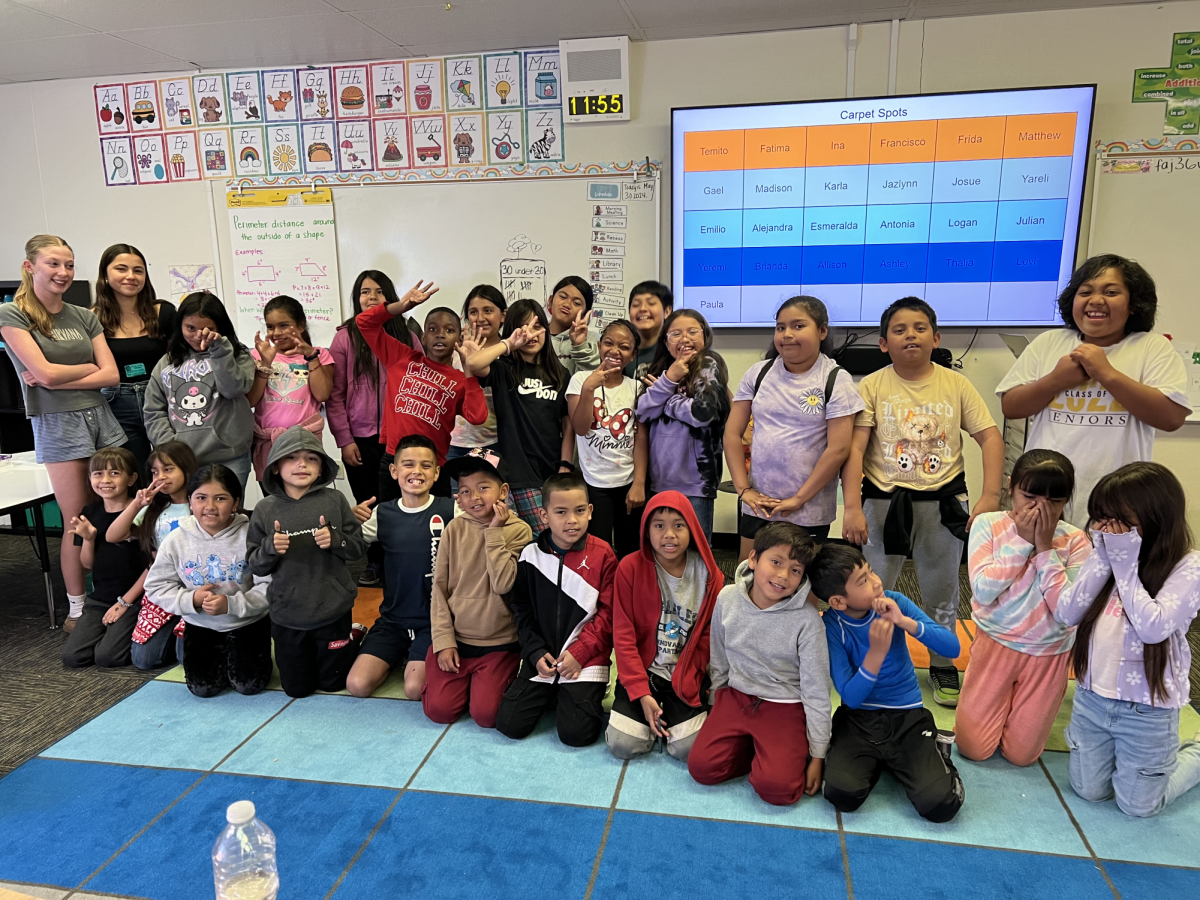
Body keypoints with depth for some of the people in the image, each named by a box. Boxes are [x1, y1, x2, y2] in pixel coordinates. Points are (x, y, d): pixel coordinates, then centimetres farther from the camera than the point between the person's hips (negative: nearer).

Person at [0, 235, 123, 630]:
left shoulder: (85, 317, 10)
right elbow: (46, 372, -12)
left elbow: (111, 375, 2)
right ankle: (77, 610, 15)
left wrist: (57, 379, -9)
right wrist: (88, 367, 3)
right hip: (57, 424, -4)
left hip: (101, 416, 4)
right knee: (79, 522, 1)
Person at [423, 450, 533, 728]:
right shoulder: (455, 529, -3)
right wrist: (443, 640, -6)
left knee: (486, 714, -11)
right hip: (455, 638, 2)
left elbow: (503, 584, -20)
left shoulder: (518, 530, -9)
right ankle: (465, 680, 24)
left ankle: (500, 679, 19)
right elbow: (440, 587, 0)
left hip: (499, 643, -2)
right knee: (439, 710, -6)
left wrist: (494, 533, -18)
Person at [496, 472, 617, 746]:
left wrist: (580, 652, -13)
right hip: (542, 659, 3)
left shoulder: (602, 555, -8)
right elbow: (522, 610, 6)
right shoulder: (531, 555, 0)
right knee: (509, 724, -5)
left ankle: (587, 697, 18)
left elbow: (608, 613, -7)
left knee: (576, 733, -14)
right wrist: (536, 653, -4)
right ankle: (551, 696, 22)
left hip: (586, 659, -3)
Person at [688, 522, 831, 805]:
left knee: (775, 787, -21)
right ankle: (747, 744, 11)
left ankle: (792, 753, 9)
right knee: (701, 766, -12)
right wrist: (718, 707, 14)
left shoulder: (806, 619, -19)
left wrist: (817, 756, -7)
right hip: (736, 697, 4)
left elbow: (816, 691, -11)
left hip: (785, 707, -3)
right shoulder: (727, 598, -10)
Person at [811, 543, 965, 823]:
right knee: (841, 794, -26)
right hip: (858, 718, -1)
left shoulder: (895, 602, -9)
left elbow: (952, 647, -13)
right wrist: (877, 650, -32)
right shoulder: (830, 626, -15)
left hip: (908, 716, 1)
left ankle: (934, 749, 11)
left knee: (940, 804, -21)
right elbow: (850, 697, -18)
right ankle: (879, 759, 5)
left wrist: (903, 621, -28)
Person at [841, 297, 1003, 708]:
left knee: (942, 593, 16)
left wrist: (990, 496, -12)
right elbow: (855, 448, -11)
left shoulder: (956, 385, 2)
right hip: (883, 503, -1)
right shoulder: (872, 387, -4)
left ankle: (943, 667, 36)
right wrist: (852, 506, -20)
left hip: (943, 503, 2)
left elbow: (990, 437, 0)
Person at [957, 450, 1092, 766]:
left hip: (1048, 655, 0)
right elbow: (983, 591, -21)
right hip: (996, 645, 0)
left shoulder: (1074, 541, -11)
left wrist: (1045, 548, -22)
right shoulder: (988, 524, -11)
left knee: (1020, 755, 7)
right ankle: (1003, 699, 31)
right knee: (973, 748, 3)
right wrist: (1022, 541, -22)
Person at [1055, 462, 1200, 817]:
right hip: (1093, 695, 5)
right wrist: (1103, 559, -15)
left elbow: (1153, 627, -28)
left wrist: (1124, 564, -22)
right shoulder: (1107, 553, -2)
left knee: (1137, 804, 12)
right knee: (1089, 791, 16)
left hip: (1148, 707, -4)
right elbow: (1067, 613, -10)